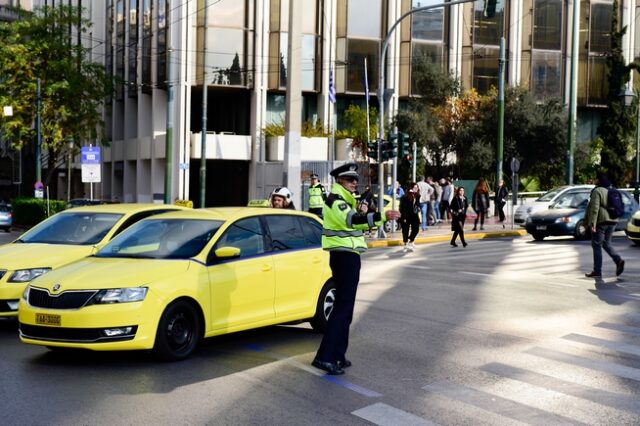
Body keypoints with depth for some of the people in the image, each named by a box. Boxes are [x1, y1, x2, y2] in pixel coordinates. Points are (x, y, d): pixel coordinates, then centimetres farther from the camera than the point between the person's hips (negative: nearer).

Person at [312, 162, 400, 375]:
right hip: (344, 256, -11)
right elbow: (351, 220, -34)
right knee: (343, 306, -14)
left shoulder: (344, 200, 18)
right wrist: (381, 216, -47)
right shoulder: (335, 200, -15)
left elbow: (353, 222, 27)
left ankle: (337, 354, 20)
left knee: (344, 305, 13)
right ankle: (325, 357, -16)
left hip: (347, 256, 11)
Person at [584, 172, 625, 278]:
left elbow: (594, 208, -19)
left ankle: (597, 271, 1)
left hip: (601, 222, -8)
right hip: (612, 221, 8)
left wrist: (592, 224, -20)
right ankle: (618, 260, -4)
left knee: (597, 246, 0)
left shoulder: (597, 191, -11)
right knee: (606, 243, 19)